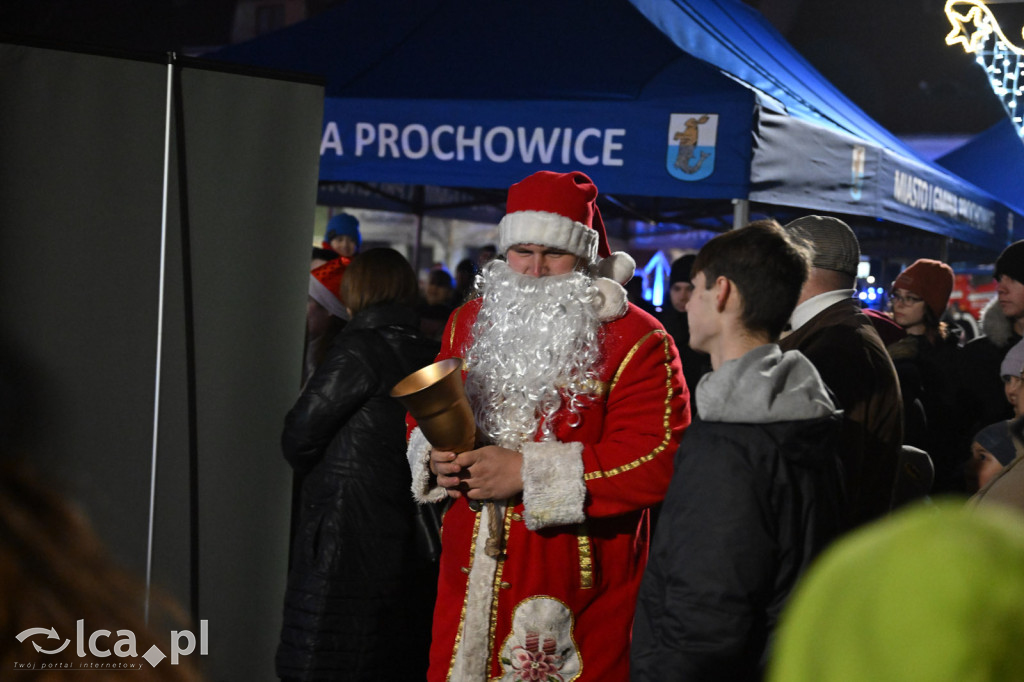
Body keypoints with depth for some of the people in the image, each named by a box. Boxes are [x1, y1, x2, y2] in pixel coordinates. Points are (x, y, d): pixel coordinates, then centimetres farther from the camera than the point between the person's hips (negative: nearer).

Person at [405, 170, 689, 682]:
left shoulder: (636, 342, -9)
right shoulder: (469, 323, 11)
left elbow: (655, 462, -19)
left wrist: (527, 471, -21)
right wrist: (435, 456, -4)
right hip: (472, 579, 5)